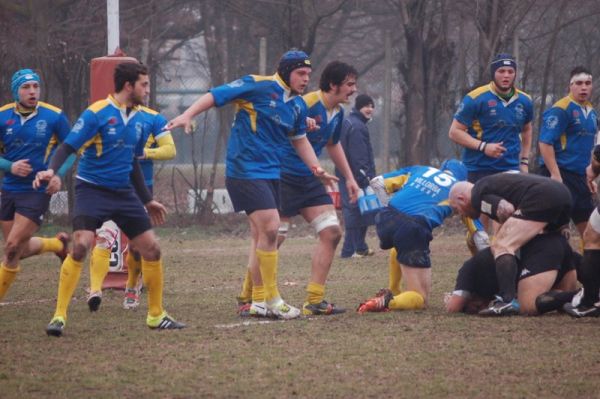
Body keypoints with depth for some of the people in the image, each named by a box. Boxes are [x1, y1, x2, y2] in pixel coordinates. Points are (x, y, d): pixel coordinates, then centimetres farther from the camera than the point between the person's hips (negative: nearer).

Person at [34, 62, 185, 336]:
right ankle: (59, 316, -15)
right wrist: (51, 170, -33)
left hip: (123, 192, 6)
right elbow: (68, 146, -14)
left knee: (152, 250, 3)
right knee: (81, 246, -23)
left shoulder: (138, 119, 8)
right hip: (92, 189, -6)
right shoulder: (97, 113, -12)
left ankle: (156, 316, 19)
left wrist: (147, 201, 25)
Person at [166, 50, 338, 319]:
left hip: (270, 173, 8)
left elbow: (299, 140, 25)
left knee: (261, 235, 10)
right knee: (270, 227, -15)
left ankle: (258, 301, 17)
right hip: (244, 170, -8)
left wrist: (316, 168, 13)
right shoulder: (258, 87, -11)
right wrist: (188, 115, -25)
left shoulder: (297, 105, 11)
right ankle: (272, 300, -8)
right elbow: (216, 96, -13)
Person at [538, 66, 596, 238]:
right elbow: (545, 143, -17)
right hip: (561, 175, -9)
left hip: (580, 177, 9)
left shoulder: (591, 112, 14)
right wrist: (555, 175, -22)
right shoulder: (560, 109, -11)